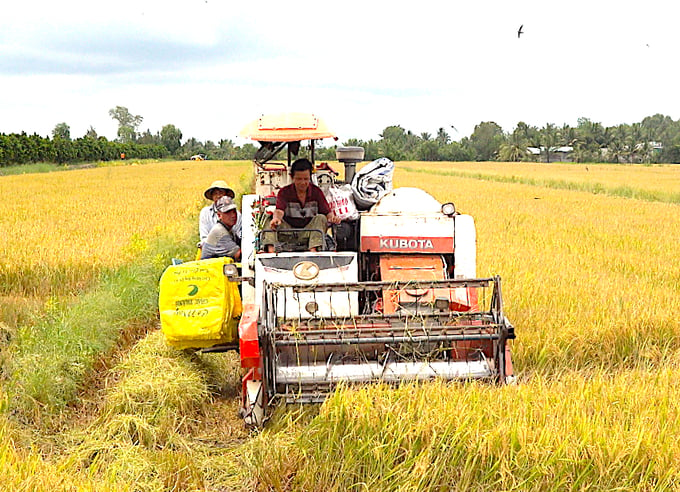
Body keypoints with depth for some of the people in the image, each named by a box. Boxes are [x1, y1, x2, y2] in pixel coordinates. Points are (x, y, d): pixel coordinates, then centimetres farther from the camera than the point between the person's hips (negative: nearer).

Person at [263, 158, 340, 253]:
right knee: (271, 222, -23)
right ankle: (270, 249, -48)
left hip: (310, 230, 1)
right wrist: (276, 218, -46)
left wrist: (332, 217, -28)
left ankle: (314, 249, -43)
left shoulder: (316, 192, 3)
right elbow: (279, 211, -20)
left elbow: (327, 212, -1)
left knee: (321, 218, -25)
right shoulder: (284, 192, -2)